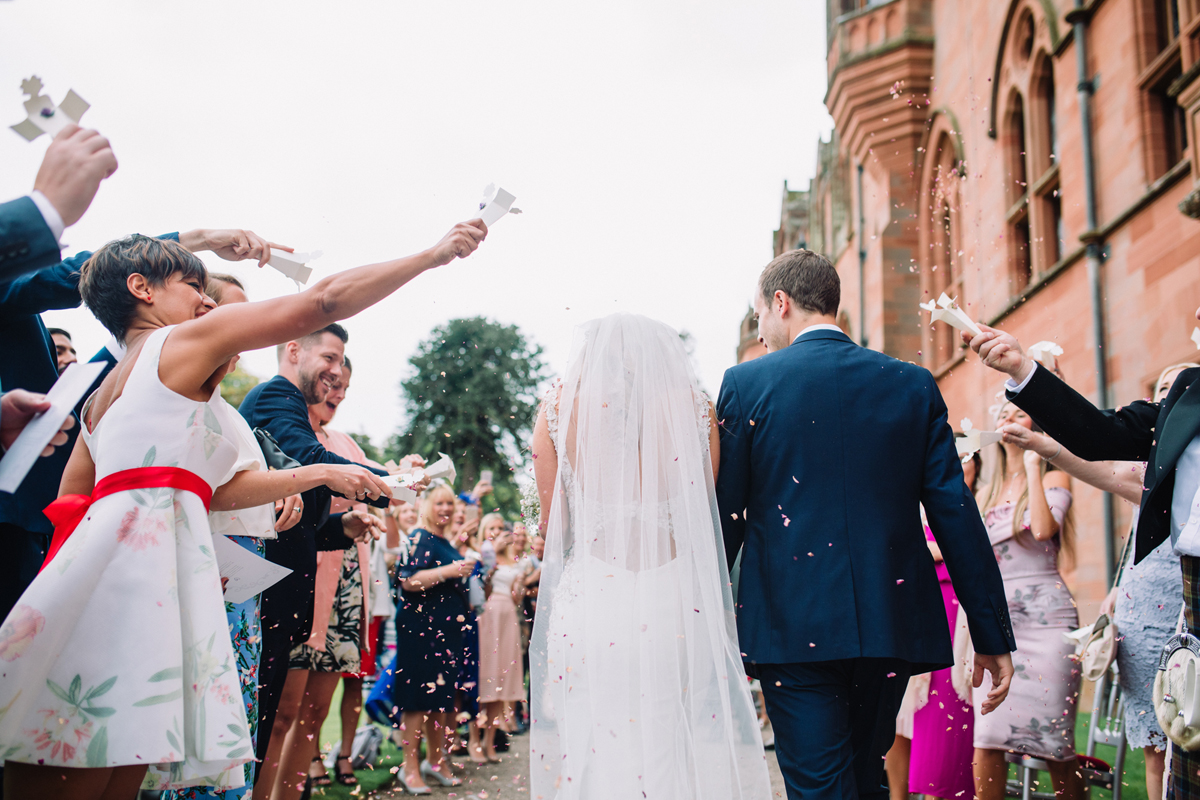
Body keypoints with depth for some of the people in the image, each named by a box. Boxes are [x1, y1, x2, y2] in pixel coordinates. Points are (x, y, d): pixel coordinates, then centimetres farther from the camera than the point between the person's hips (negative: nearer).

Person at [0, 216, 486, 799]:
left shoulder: (104, 392, 28)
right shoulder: (186, 341, 4)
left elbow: (71, 505, 26)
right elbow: (327, 300, 0)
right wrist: (435, 254, 4)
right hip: (138, 570, -9)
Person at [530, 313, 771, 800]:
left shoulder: (559, 408, 3)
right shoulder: (694, 408, 4)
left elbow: (551, 526, 7)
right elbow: (705, 513, 12)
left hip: (589, 601, 0)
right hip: (675, 604, 1)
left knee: (590, 754, 7)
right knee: (680, 754, 9)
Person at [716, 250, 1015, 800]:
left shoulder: (746, 384, -3)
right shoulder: (913, 385, 5)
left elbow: (724, 518, -2)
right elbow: (956, 514, 1)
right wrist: (992, 636, 6)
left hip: (794, 629, -4)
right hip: (893, 625, 4)